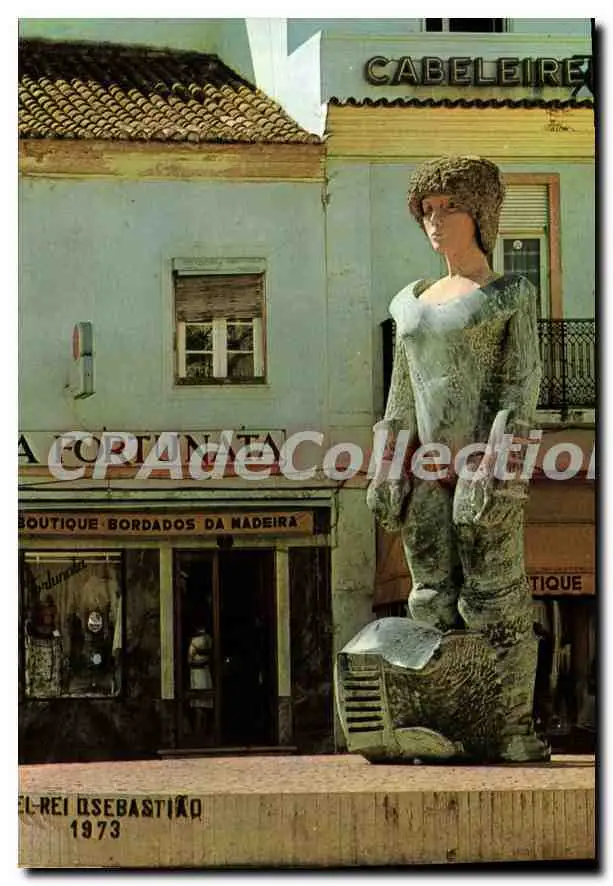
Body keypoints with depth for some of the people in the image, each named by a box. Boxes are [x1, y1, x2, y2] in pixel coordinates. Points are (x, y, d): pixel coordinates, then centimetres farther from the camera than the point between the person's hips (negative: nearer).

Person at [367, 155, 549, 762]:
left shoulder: (510, 297, 2)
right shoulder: (412, 303, 17)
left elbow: (521, 386, -6)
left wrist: (495, 471, -16)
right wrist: (387, 475, 10)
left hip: (484, 465, -5)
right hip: (427, 474, 5)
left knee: (496, 603, -7)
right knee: (434, 606, 2)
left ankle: (517, 733, -2)